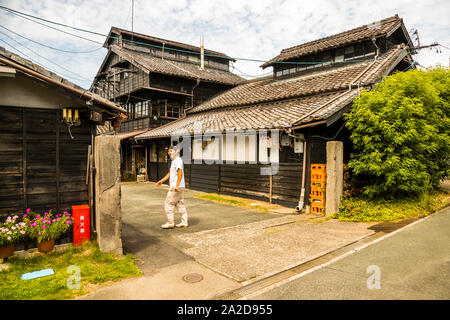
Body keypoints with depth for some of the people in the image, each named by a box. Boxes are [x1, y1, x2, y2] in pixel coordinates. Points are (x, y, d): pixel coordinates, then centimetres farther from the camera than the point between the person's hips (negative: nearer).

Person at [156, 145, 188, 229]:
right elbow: (170, 173, 27)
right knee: (180, 204, 11)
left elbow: (180, 172, -25)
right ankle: (184, 223, 15)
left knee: (168, 203, -3)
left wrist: (177, 185, -31)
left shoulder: (178, 160, -13)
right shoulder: (173, 161, 19)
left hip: (177, 187, -10)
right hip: (180, 187, 10)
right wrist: (161, 181, 25)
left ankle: (170, 223, 3)